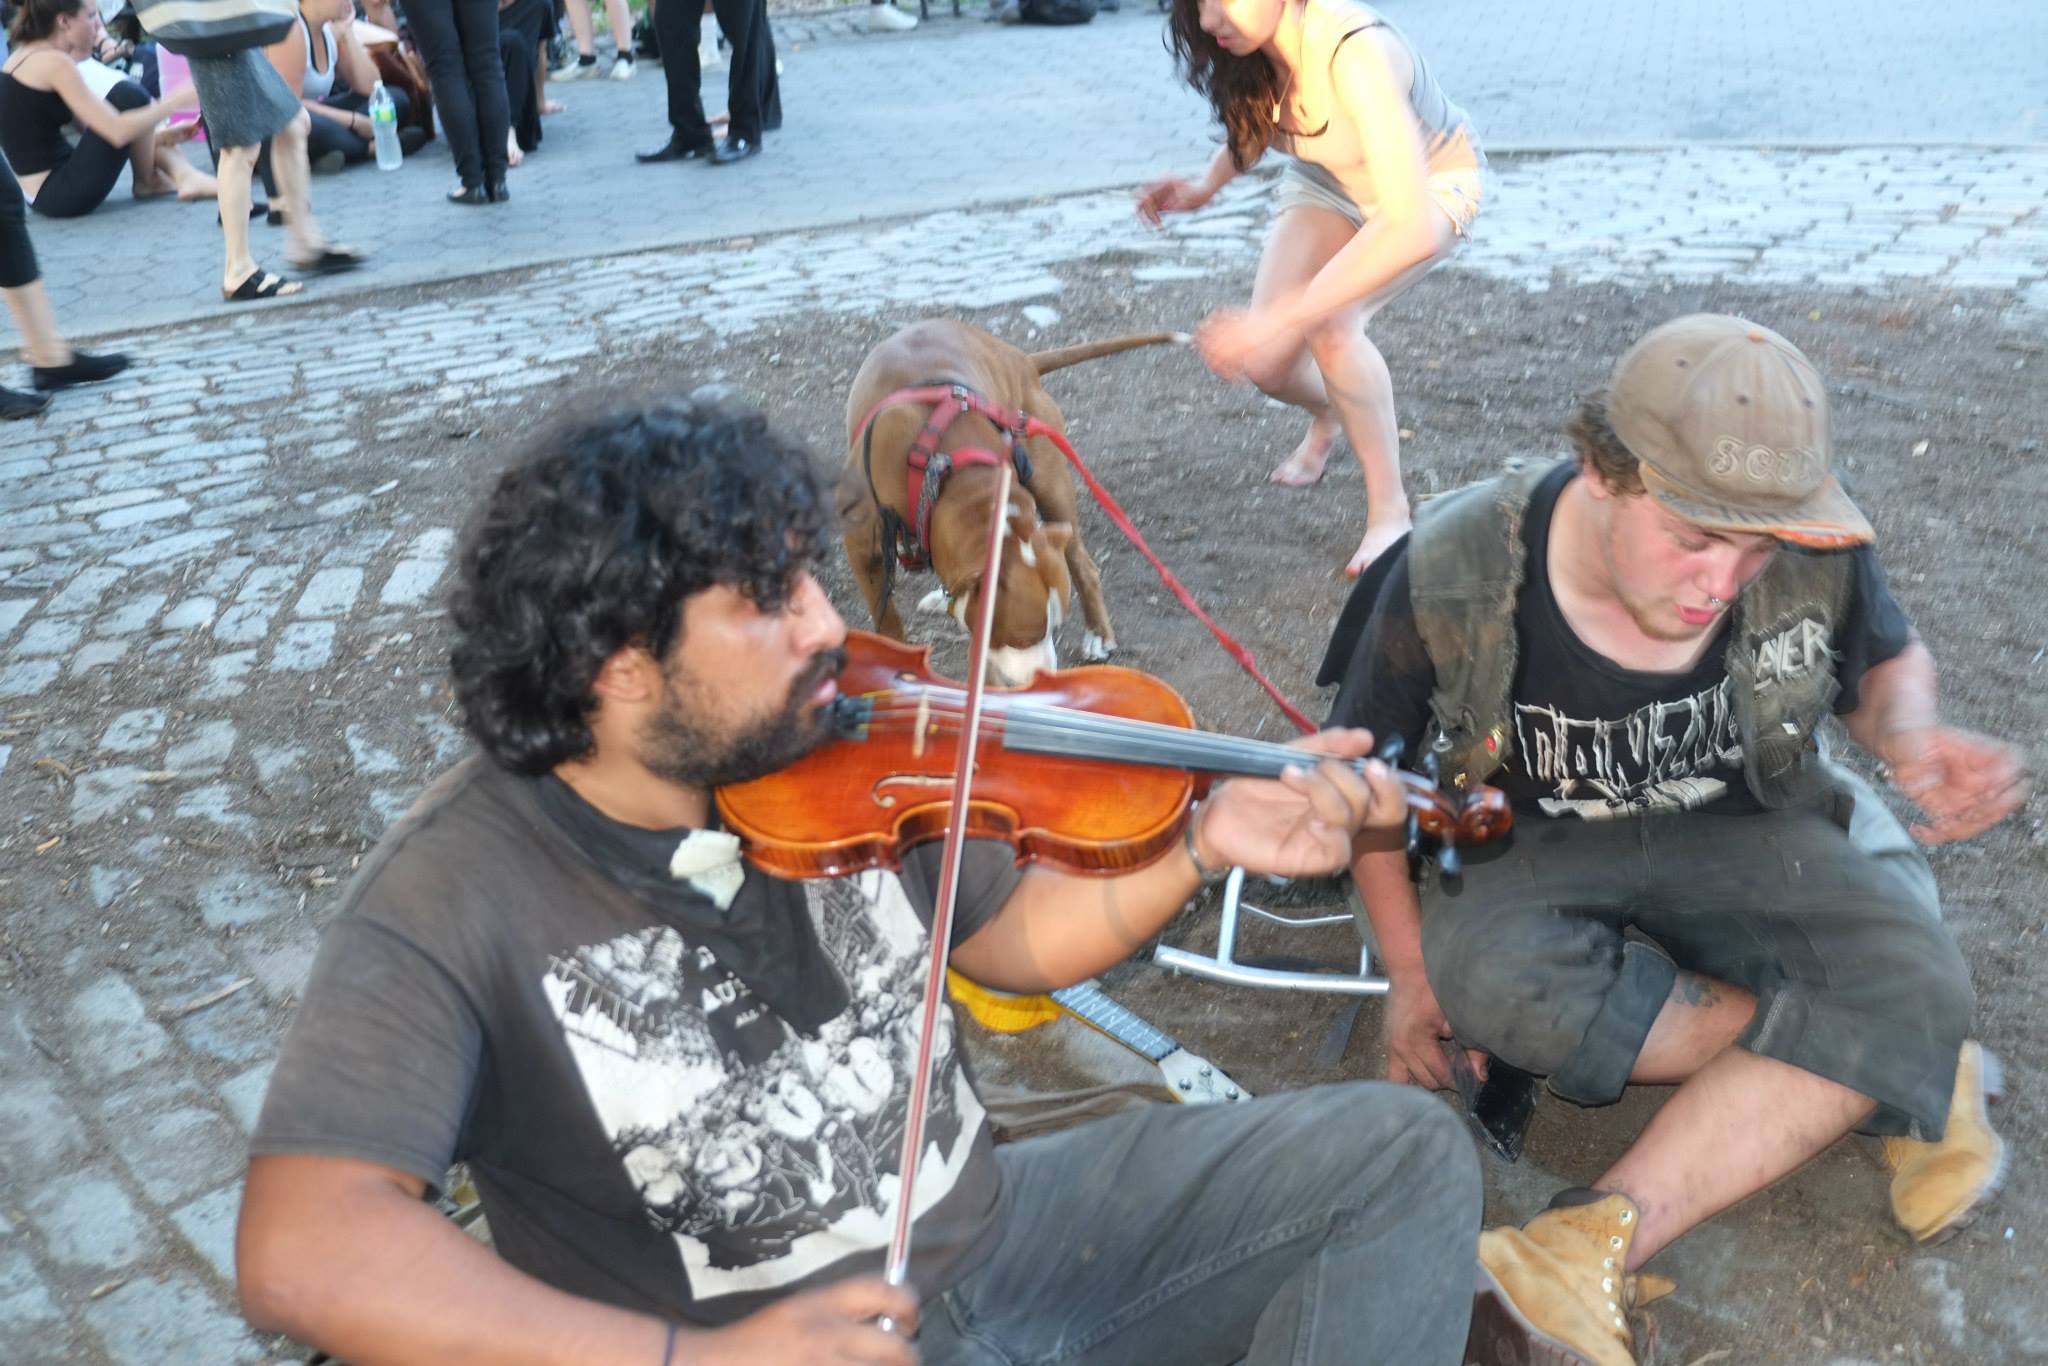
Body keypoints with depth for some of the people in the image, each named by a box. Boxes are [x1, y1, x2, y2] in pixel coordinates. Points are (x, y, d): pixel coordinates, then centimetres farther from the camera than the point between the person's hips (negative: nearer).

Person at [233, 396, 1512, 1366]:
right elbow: (304, 1251, -29)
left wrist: (1204, 844, -7)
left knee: (1408, 1150, 2)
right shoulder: (458, 899, -19)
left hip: (993, 1224, 6)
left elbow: (1014, 935, 9)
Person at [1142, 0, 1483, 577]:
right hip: (1329, 180, 5)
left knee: (1330, 325, -31)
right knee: (1265, 363, -12)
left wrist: (1284, 317, -52)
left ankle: (1390, 508, -11)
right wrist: (1205, 188, -11)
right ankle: (1327, 414, 26)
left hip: (1431, 186, -5)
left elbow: (1415, 227, -48)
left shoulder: (1355, 50, -40)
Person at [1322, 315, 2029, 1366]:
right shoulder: (1451, 579, -22)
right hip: (1537, 855, -1)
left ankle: (1602, 1238, -30)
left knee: (1910, 980, -28)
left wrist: (1909, 730, -17)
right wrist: (1409, 971, -10)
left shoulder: (1813, 555, -16)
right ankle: (1896, 1071, -18)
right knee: (1483, 970, -36)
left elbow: (1885, 660, 8)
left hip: (1744, 836, 2)